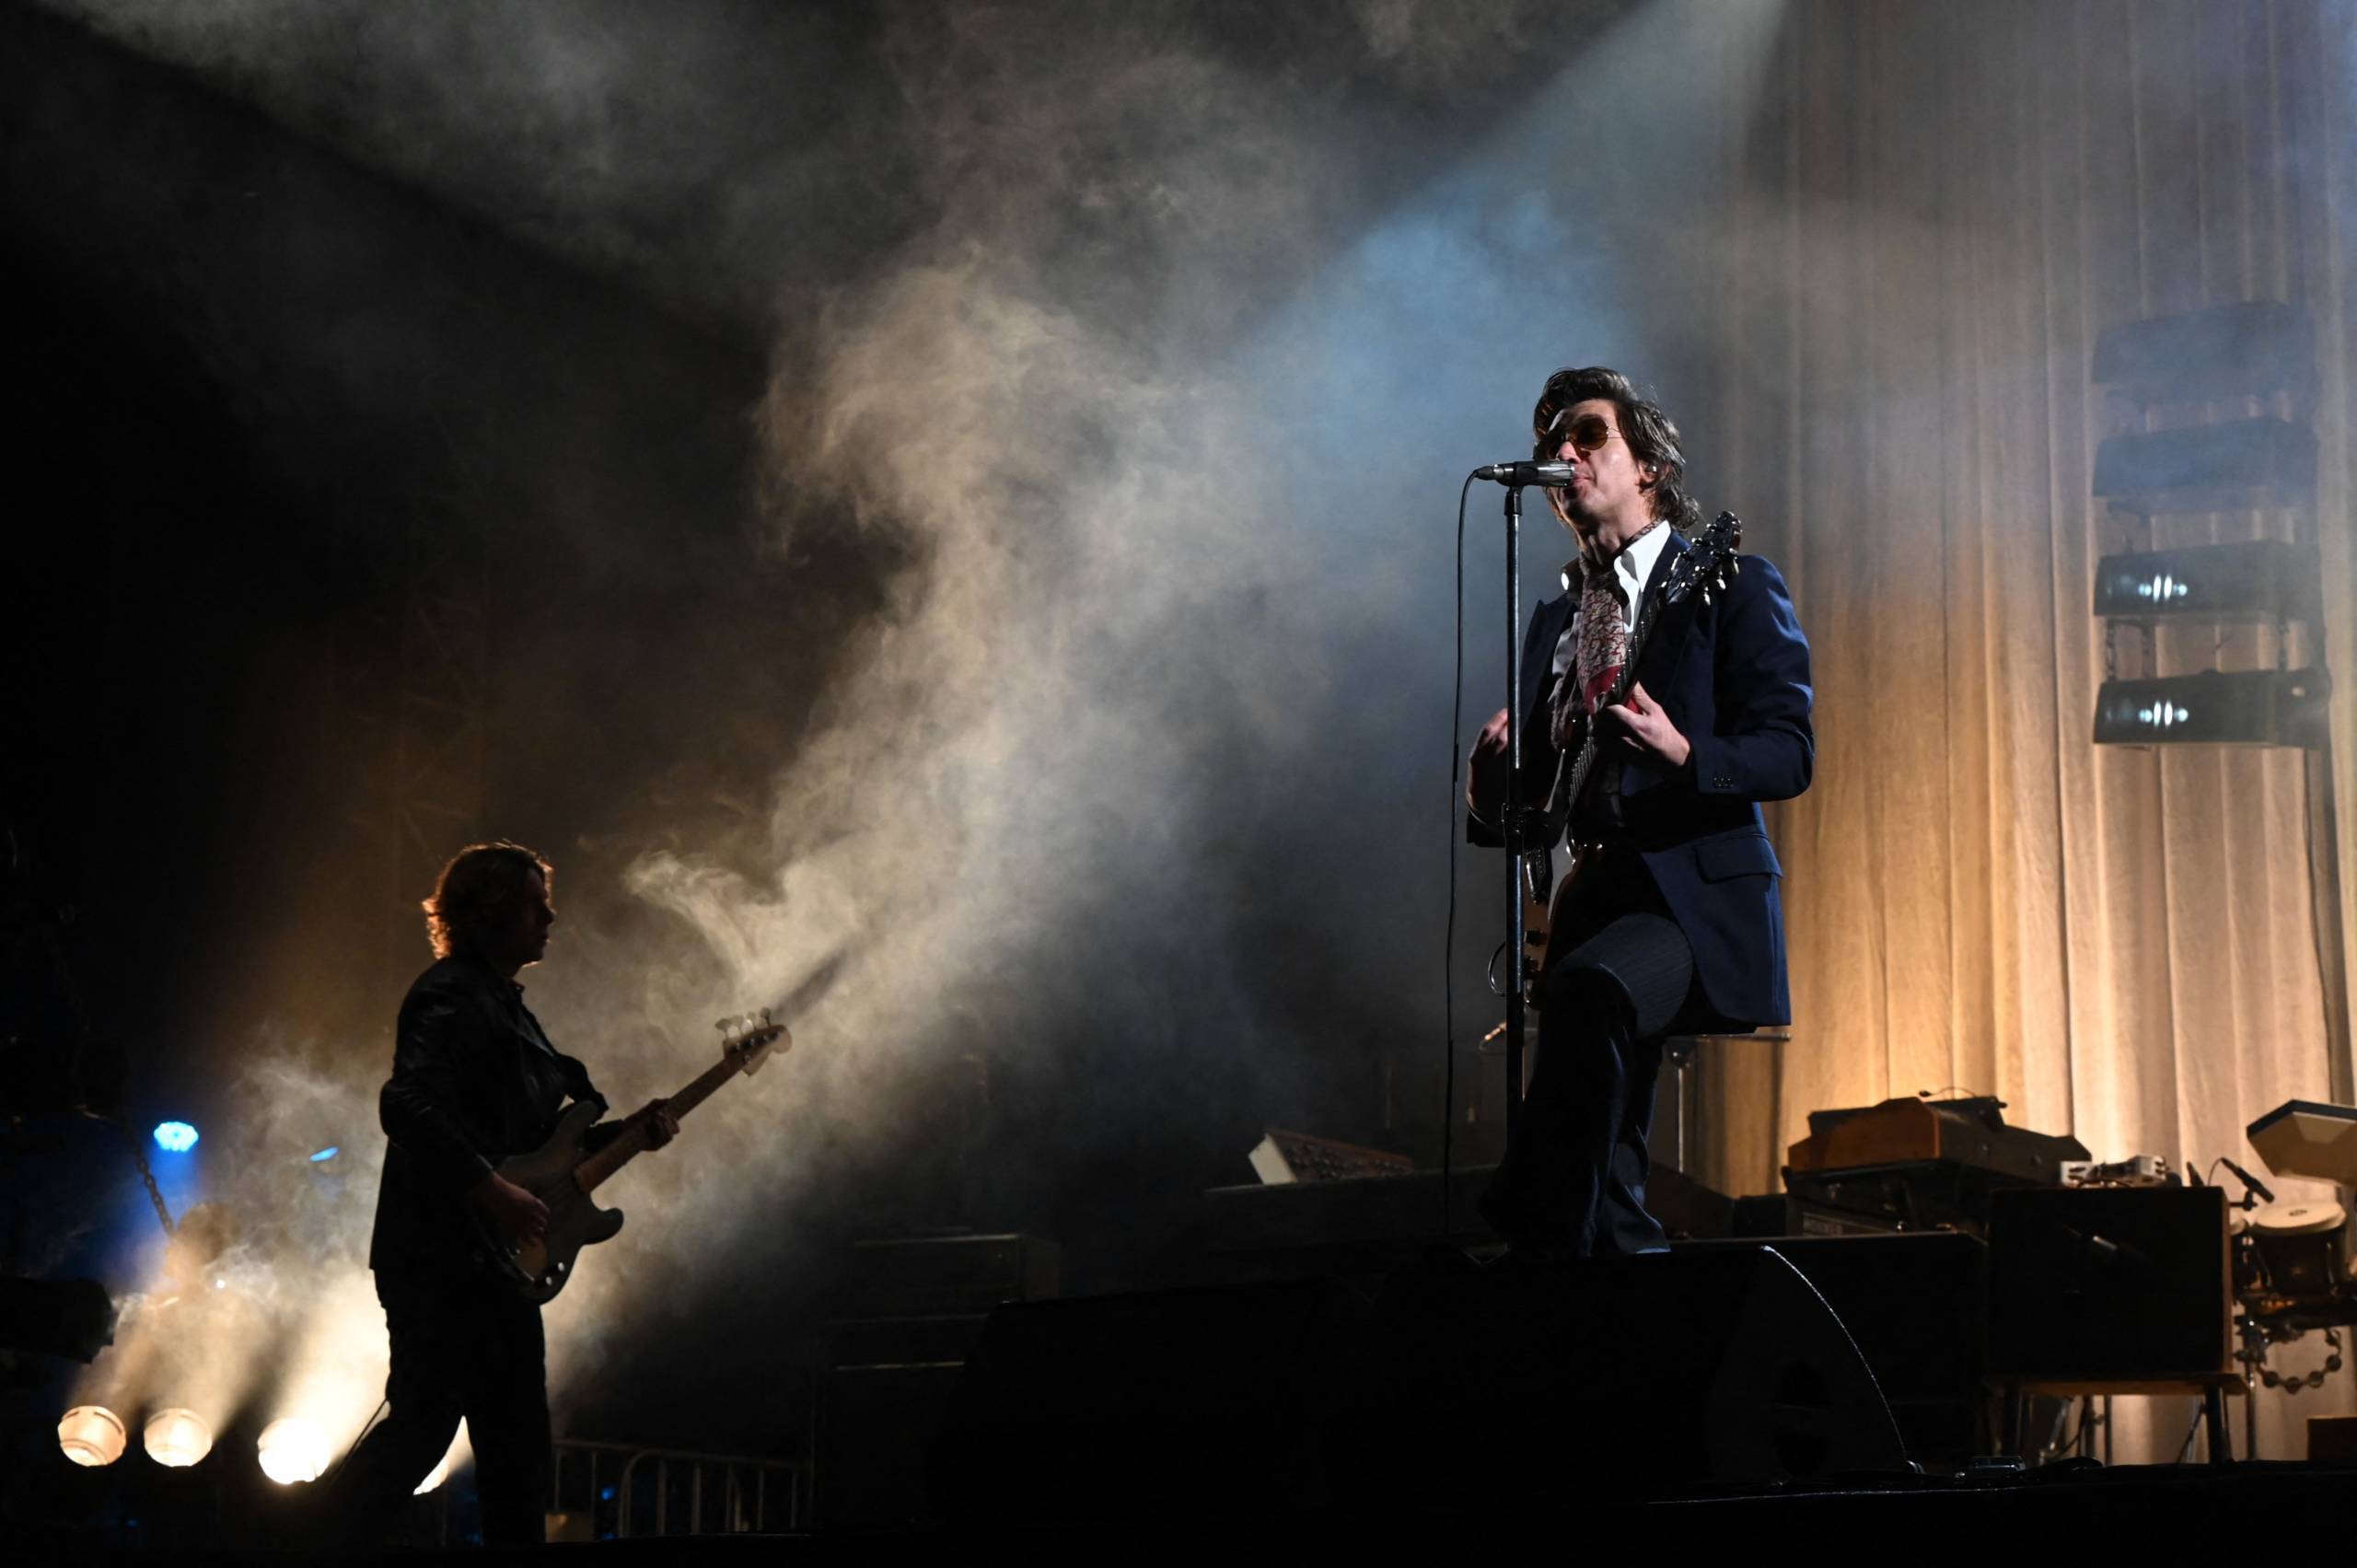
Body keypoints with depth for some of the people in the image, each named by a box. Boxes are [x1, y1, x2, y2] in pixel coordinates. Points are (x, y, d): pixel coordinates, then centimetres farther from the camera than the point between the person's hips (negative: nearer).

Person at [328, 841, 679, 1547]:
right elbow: (407, 1106, -26)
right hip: (442, 1257, -10)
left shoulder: (503, 1005, 20)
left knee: (516, 1442, 11)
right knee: (422, 1422, -9)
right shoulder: (452, 997, -11)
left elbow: (535, 1138, 22)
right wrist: (491, 1191, -27)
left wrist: (626, 1132, 9)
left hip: (494, 1261, 10)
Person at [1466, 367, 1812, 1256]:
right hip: (1586, 905, 7)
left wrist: (1682, 753, -27)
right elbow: (1530, 802, 21)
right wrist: (1489, 787, -3)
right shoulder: (1555, 621, 21)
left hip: (1699, 902, -6)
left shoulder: (1733, 588, 3)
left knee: (1589, 988, -36)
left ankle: (1533, 1235, -32)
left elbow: (1790, 754, -8)